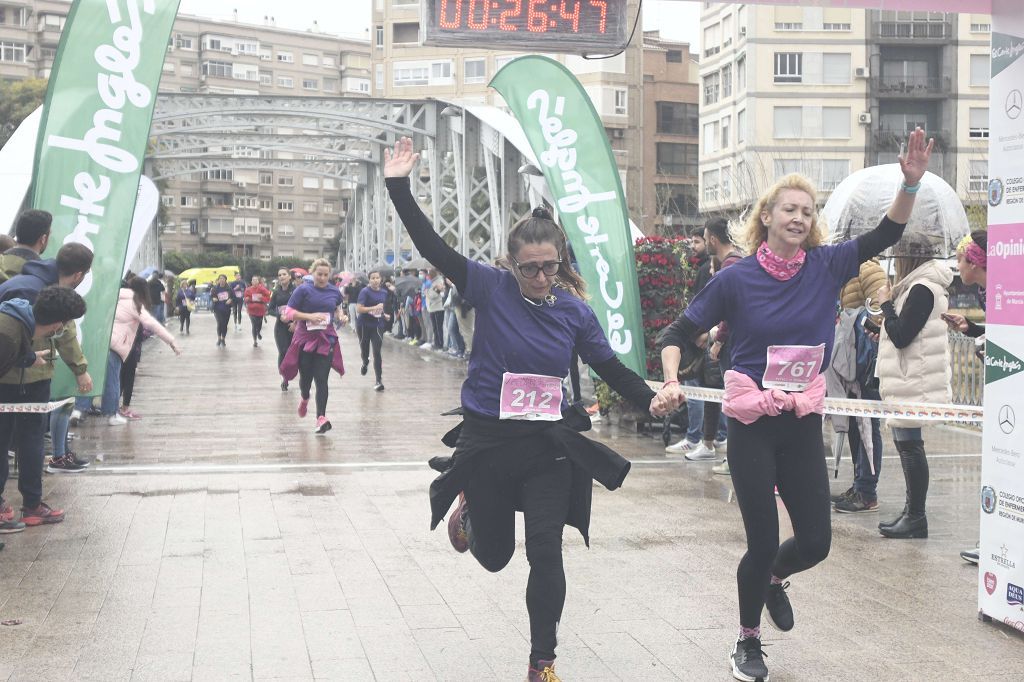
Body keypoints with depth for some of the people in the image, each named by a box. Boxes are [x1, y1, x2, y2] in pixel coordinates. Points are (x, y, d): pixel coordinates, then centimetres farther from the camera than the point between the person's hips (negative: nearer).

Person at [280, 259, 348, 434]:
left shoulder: (335, 291, 5)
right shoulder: (304, 290, -7)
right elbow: (290, 312, -7)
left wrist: (342, 316, 4)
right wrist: (310, 316, -20)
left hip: (326, 339, 1)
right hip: (305, 337, -1)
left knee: (321, 379, -7)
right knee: (306, 376, 9)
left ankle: (321, 418, -9)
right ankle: (304, 398, 45)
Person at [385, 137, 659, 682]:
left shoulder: (574, 310, -3)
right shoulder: (491, 288, -9)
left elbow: (611, 369, 3)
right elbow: (432, 246, -14)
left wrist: (650, 399, -13)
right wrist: (399, 187, -22)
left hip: (547, 444, 1)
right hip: (486, 440, -1)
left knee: (546, 554, -4)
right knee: (494, 556, 14)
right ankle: (469, 511, 51)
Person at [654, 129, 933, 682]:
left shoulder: (825, 267, 0)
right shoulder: (737, 279, -7)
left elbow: (886, 234, -6)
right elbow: (678, 333, -1)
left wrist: (911, 181, -22)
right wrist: (671, 382, -18)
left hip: (803, 426, 3)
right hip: (752, 426, -3)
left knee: (815, 541, 3)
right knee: (763, 541, 0)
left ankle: (772, 578, 40)